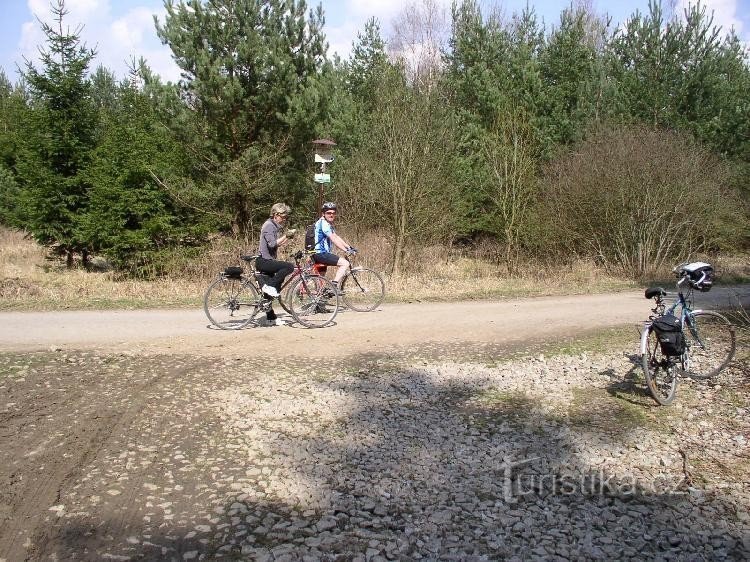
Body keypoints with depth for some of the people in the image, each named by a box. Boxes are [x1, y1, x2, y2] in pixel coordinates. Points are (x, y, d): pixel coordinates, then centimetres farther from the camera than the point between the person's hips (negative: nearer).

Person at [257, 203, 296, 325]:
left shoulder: (276, 226, 18)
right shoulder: (269, 225, -12)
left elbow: (280, 244, 20)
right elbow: (272, 244, -23)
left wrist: (289, 237, 7)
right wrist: (286, 235, -20)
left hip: (268, 261, 10)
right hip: (263, 261, -10)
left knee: (269, 290, 11)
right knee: (289, 267, -25)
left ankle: (271, 317, 17)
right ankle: (270, 286, -17)